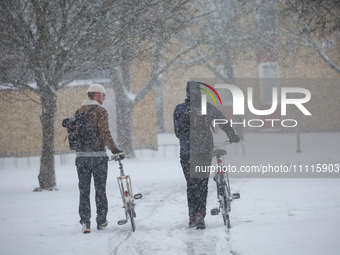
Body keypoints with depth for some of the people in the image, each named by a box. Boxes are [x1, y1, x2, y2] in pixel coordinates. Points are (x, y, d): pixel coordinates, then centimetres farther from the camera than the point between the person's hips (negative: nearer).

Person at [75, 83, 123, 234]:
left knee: (84, 190, 6)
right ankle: (101, 221, 12)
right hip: (98, 155, -4)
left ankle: (85, 221, -5)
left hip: (81, 155, 4)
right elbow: (105, 133, -15)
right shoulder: (100, 111, -7)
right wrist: (113, 148, -8)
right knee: (100, 189, 7)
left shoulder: (79, 112, 12)